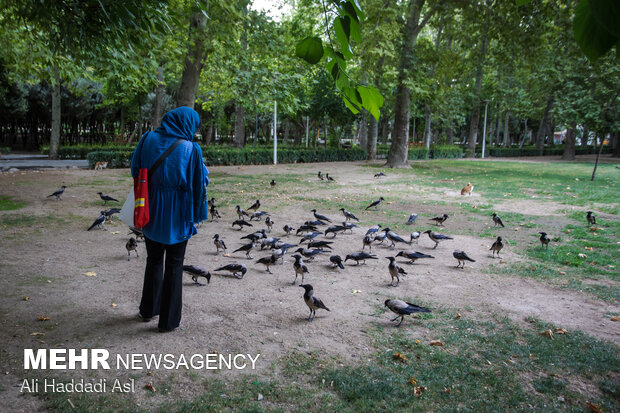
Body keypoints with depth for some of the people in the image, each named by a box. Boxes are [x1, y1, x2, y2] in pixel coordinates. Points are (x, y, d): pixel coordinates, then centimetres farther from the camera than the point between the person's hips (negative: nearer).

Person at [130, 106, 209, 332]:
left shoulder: (148, 139, -4)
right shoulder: (190, 149, -14)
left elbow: (135, 170, 7)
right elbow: (198, 185, -8)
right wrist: (196, 214, 5)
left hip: (152, 213, 4)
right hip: (177, 216, -4)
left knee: (154, 261, 21)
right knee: (174, 265, 9)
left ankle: (148, 310, 34)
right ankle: (169, 320, 17)